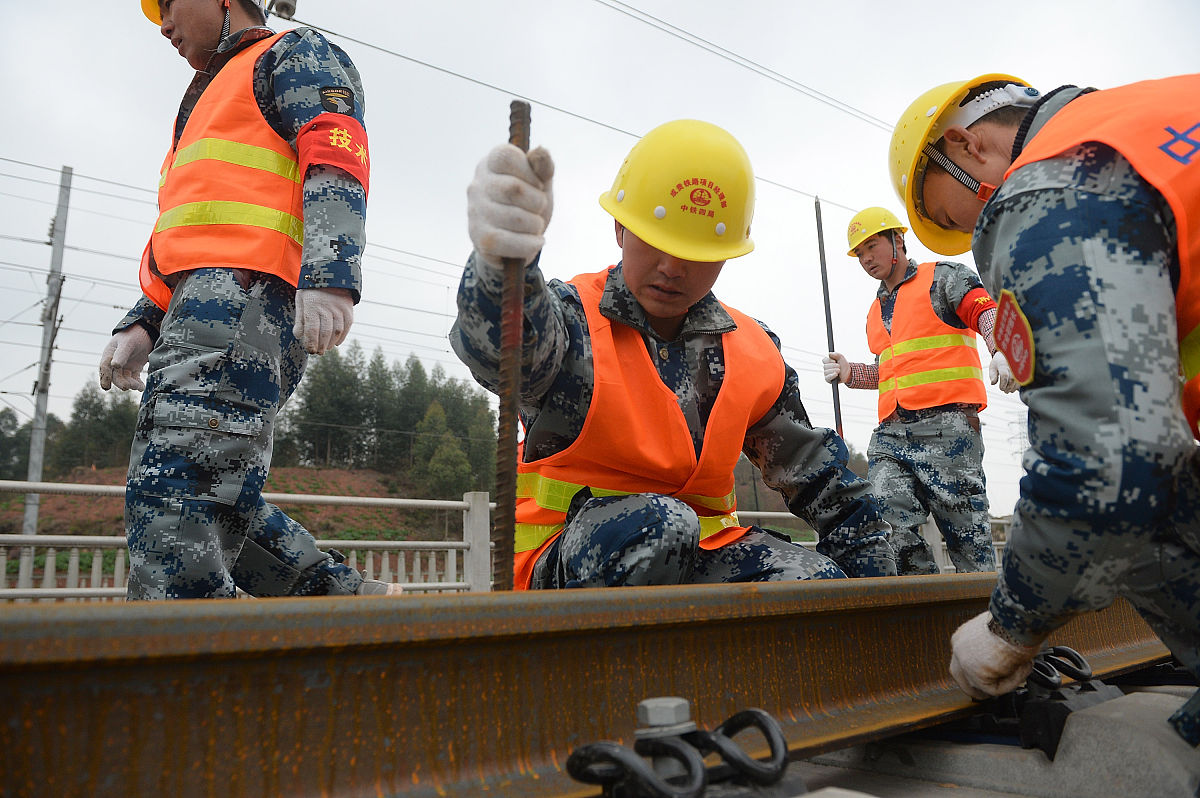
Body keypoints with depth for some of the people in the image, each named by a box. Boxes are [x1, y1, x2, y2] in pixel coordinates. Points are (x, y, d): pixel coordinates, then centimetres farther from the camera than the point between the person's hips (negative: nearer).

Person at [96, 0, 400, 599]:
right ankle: (347, 600, 7)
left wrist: (328, 278, -26)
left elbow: (335, 156, -9)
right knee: (214, 501, 3)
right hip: (204, 309, 10)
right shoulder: (212, 99, 39)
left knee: (171, 491, -18)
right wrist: (141, 325, 20)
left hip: (243, 297, -9)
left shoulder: (298, 54, 12)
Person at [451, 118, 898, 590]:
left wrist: (870, 563, 11)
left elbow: (814, 472, 13)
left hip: (696, 552, 4)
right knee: (660, 522, -36)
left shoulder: (753, 354, 4)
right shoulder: (573, 318, -10)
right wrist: (503, 262, -60)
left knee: (820, 583, -19)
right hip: (567, 565, -4)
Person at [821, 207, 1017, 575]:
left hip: (945, 424, -5)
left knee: (967, 532, -4)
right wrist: (849, 372, 15)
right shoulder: (876, 312, 28)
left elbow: (987, 310, -7)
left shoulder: (942, 276, 9)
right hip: (891, 432, 6)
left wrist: (1000, 350, -28)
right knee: (886, 522, -11)